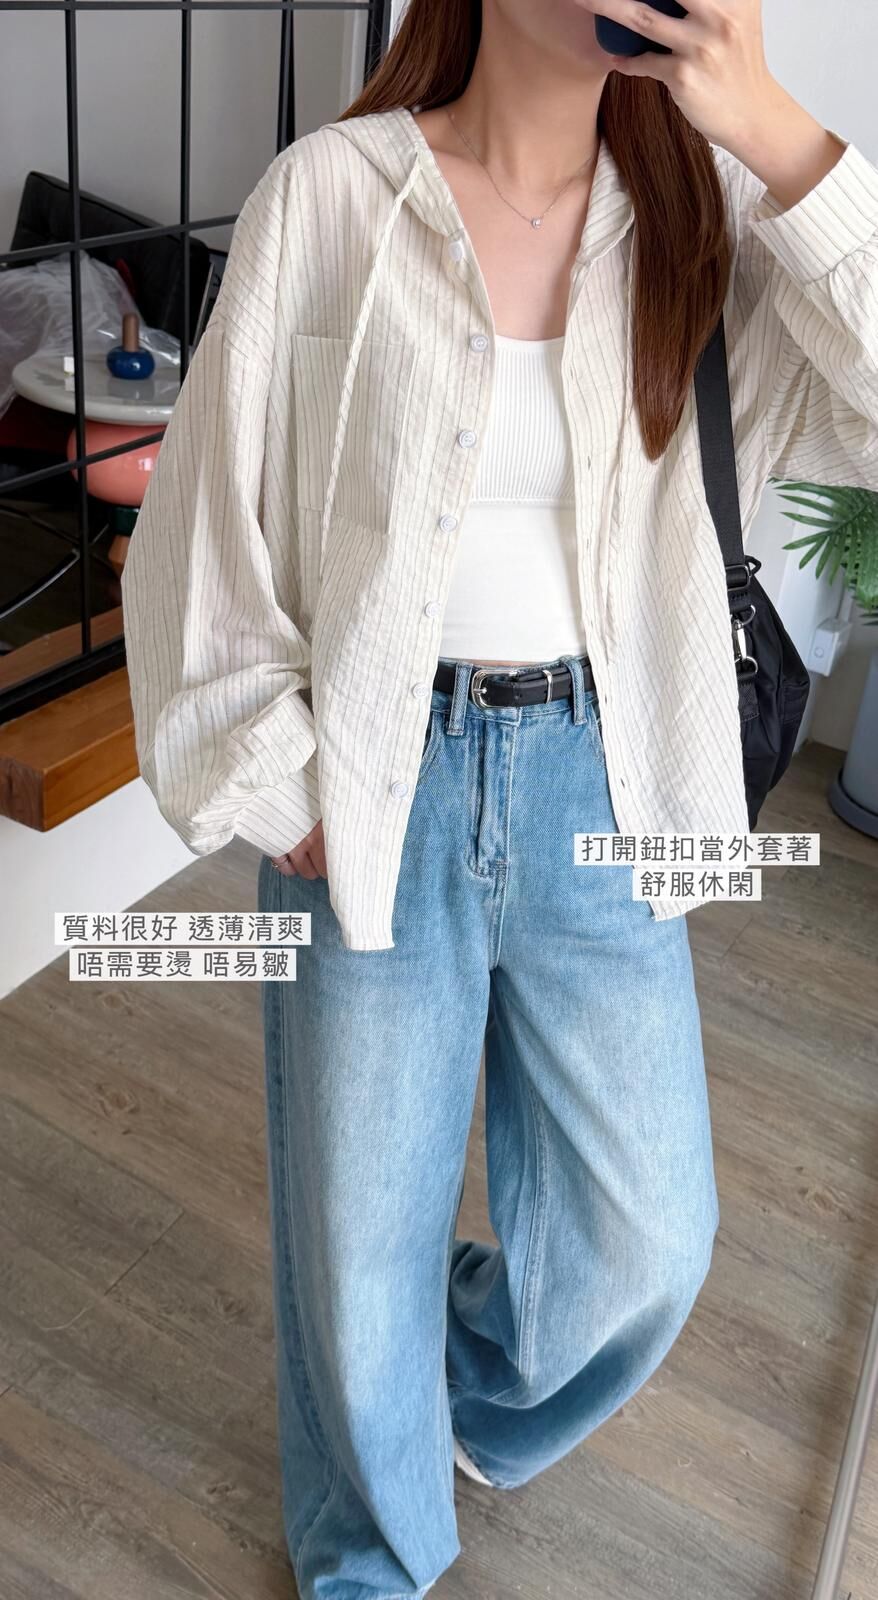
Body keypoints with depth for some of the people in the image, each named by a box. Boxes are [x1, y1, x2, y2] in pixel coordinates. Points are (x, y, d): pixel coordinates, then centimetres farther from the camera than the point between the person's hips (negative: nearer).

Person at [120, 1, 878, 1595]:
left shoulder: (699, 209, 2)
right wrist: (276, 790, -4)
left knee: (649, 1235, 11)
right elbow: (209, 514, -3)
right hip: (375, 790, -2)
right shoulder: (331, 192, -6)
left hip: (598, 782, 3)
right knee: (361, 1227, 12)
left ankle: (473, 1393, 49)